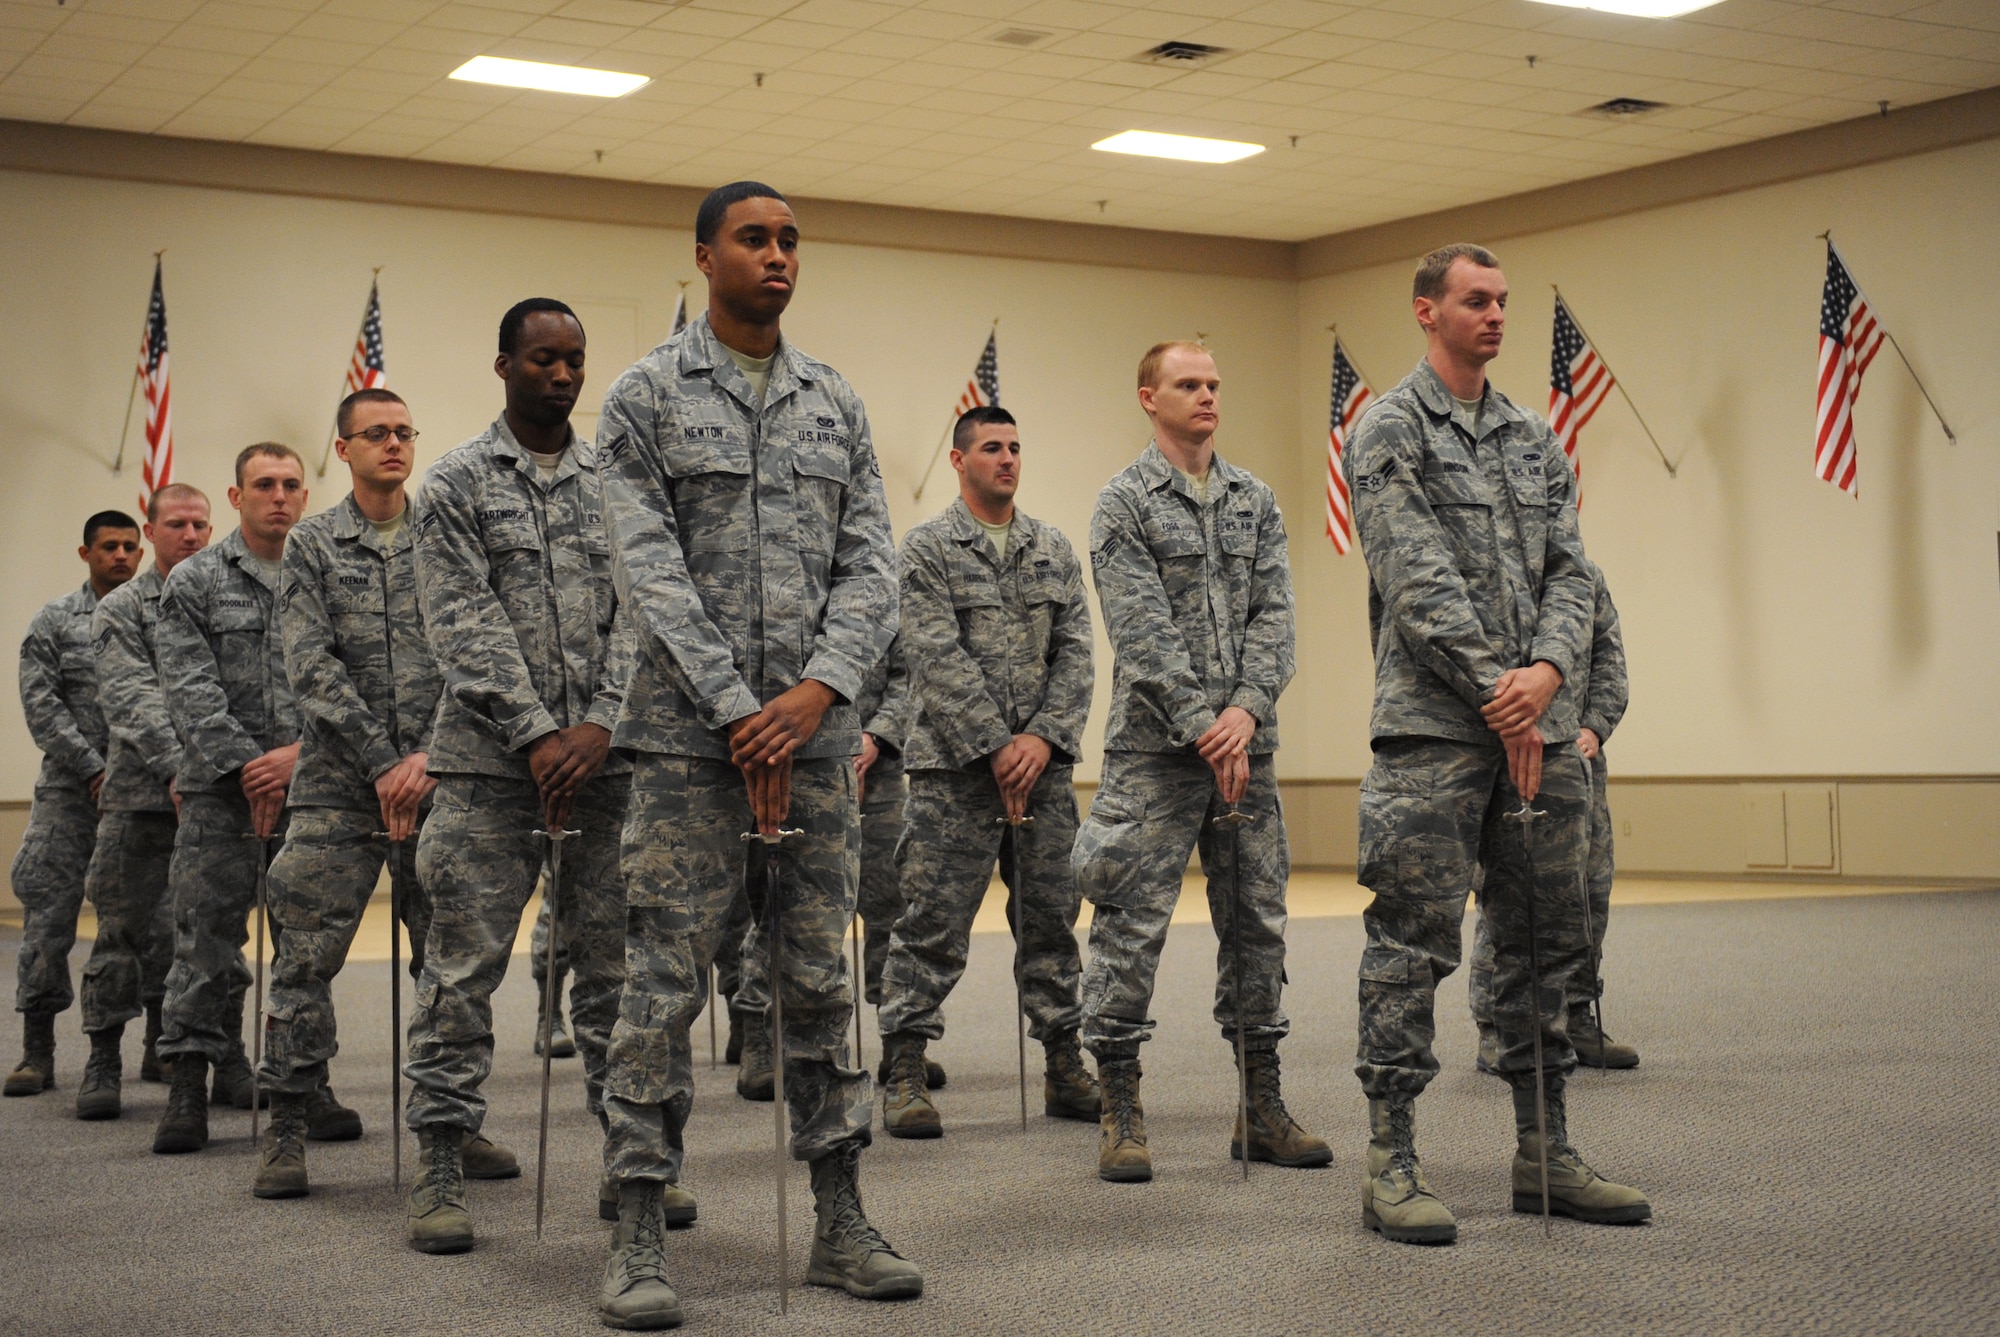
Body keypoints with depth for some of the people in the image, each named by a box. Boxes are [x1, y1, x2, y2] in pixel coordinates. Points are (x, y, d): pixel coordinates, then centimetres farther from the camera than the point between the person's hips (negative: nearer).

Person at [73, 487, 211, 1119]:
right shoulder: (121, 610, 2)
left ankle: (165, 1049, 24)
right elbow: (132, 700, -11)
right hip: (139, 795, -3)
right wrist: (179, 767, -24)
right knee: (124, 930, -1)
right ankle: (103, 1063, 8)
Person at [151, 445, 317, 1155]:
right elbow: (190, 690, -4)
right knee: (207, 941, -3)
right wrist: (244, 766, -13)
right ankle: (190, 1088, 2)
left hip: (311, 787, 2)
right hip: (220, 792, -2)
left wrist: (299, 754, -12)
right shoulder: (193, 582, 4)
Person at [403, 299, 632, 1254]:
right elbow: (465, 625, -6)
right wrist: (538, 735, -15)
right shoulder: (456, 483, 2)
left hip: (605, 756, 3)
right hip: (489, 762, -3)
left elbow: (638, 613, 4)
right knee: (463, 968, -2)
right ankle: (441, 1166, 5)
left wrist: (600, 725, -10)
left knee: (616, 961, 7)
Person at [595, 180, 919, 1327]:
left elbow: (872, 566, 6)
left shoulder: (838, 405, 13)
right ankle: (640, 1240, 4)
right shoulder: (648, 395, 2)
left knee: (824, 978, 8)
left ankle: (843, 1226, 16)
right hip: (692, 733, -4)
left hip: (816, 727, 4)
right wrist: (740, 713, -14)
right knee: (667, 980, -3)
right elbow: (653, 570, -7)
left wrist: (817, 693, -10)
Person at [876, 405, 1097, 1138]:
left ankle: (1064, 1069, 18)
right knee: (933, 923, -3)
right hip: (956, 766, -4)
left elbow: (1076, 651, 7)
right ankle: (905, 1074, 3)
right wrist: (996, 746, -14)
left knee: (1052, 917, 9)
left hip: (1042, 762, 5)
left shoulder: (1055, 550, 13)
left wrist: (1043, 736, -8)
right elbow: (938, 658, -10)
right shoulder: (927, 548, -1)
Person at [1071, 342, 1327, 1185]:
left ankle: (1263, 1109, 17)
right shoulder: (1124, 502, -2)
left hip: (1245, 743, 5)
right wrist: (1202, 729, -16)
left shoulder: (1254, 501, 14)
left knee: (1257, 922, 9)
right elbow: (1143, 632, -10)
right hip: (1155, 748, -5)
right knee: (1133, 926, -4)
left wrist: (1247, 710, -12)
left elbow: (1273, 612, 4)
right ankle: (1121, 1112, 5)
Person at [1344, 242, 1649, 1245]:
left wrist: (1547, 671, -10)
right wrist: (1497, 692, -15)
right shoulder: (1390, 431, -3)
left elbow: (1569, 571, 10)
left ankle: (1544, 1156, 19)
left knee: (1544, 939, 10)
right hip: (1432, 727, -7)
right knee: (1413, 945, -6)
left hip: (1537, 724, 7)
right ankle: (1390, 1163, 1)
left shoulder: (1535, 440, 17)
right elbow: (1418, 581, -12)